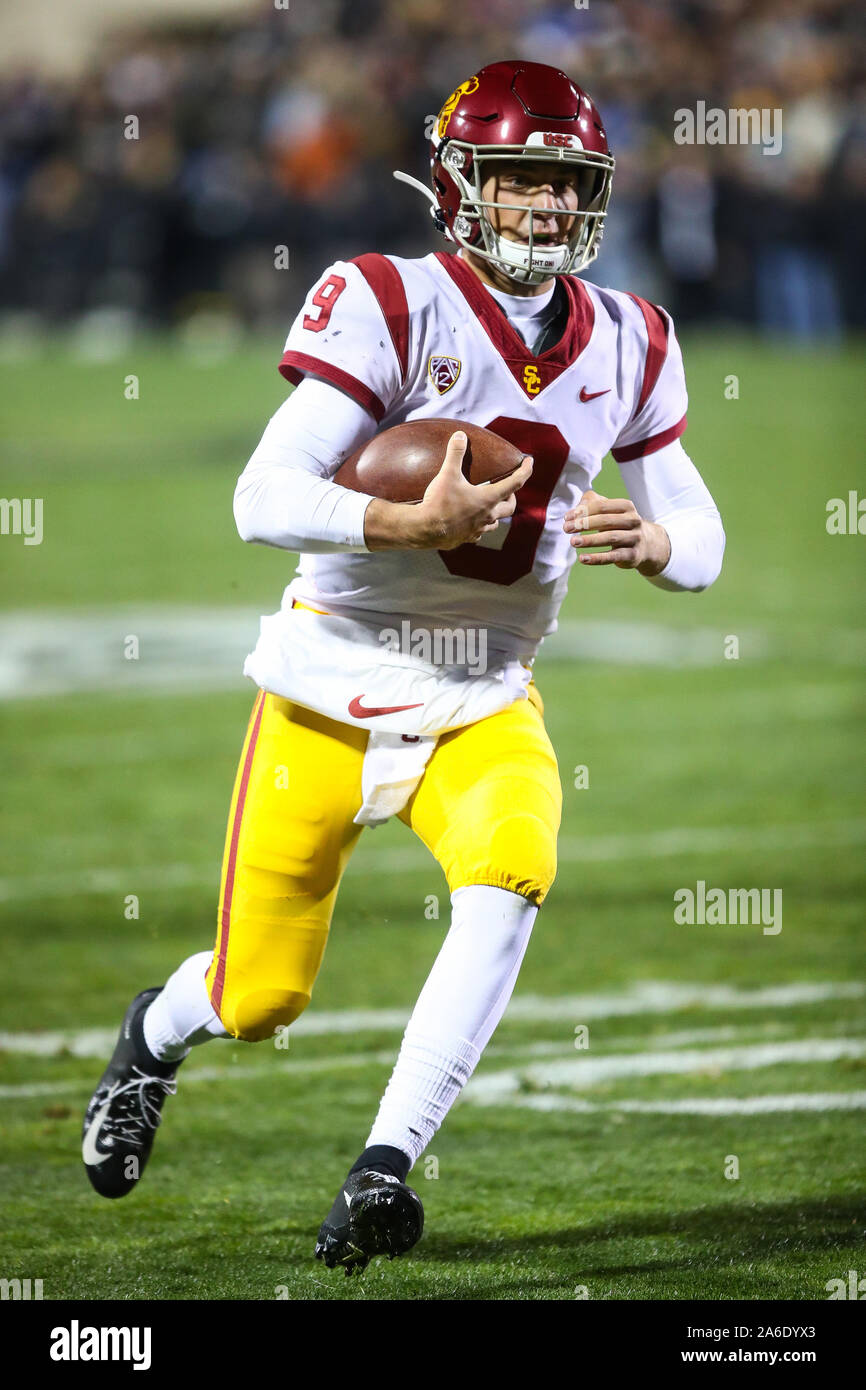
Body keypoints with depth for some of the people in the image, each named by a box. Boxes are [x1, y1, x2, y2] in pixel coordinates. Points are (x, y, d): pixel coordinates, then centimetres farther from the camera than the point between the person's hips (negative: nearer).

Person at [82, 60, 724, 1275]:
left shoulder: (625, 346, 2)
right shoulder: (394, 307, -15)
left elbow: (701, 540, 9)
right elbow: (263, 500, -23)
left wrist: (646, 542, -14)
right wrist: (418, 526, -37)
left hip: (485, 704, 3)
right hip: (333, 692, -3)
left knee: (510, 877, -29)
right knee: (260, 1000, 6)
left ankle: (384, 1171, -24)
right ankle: (158, 1033, 44)